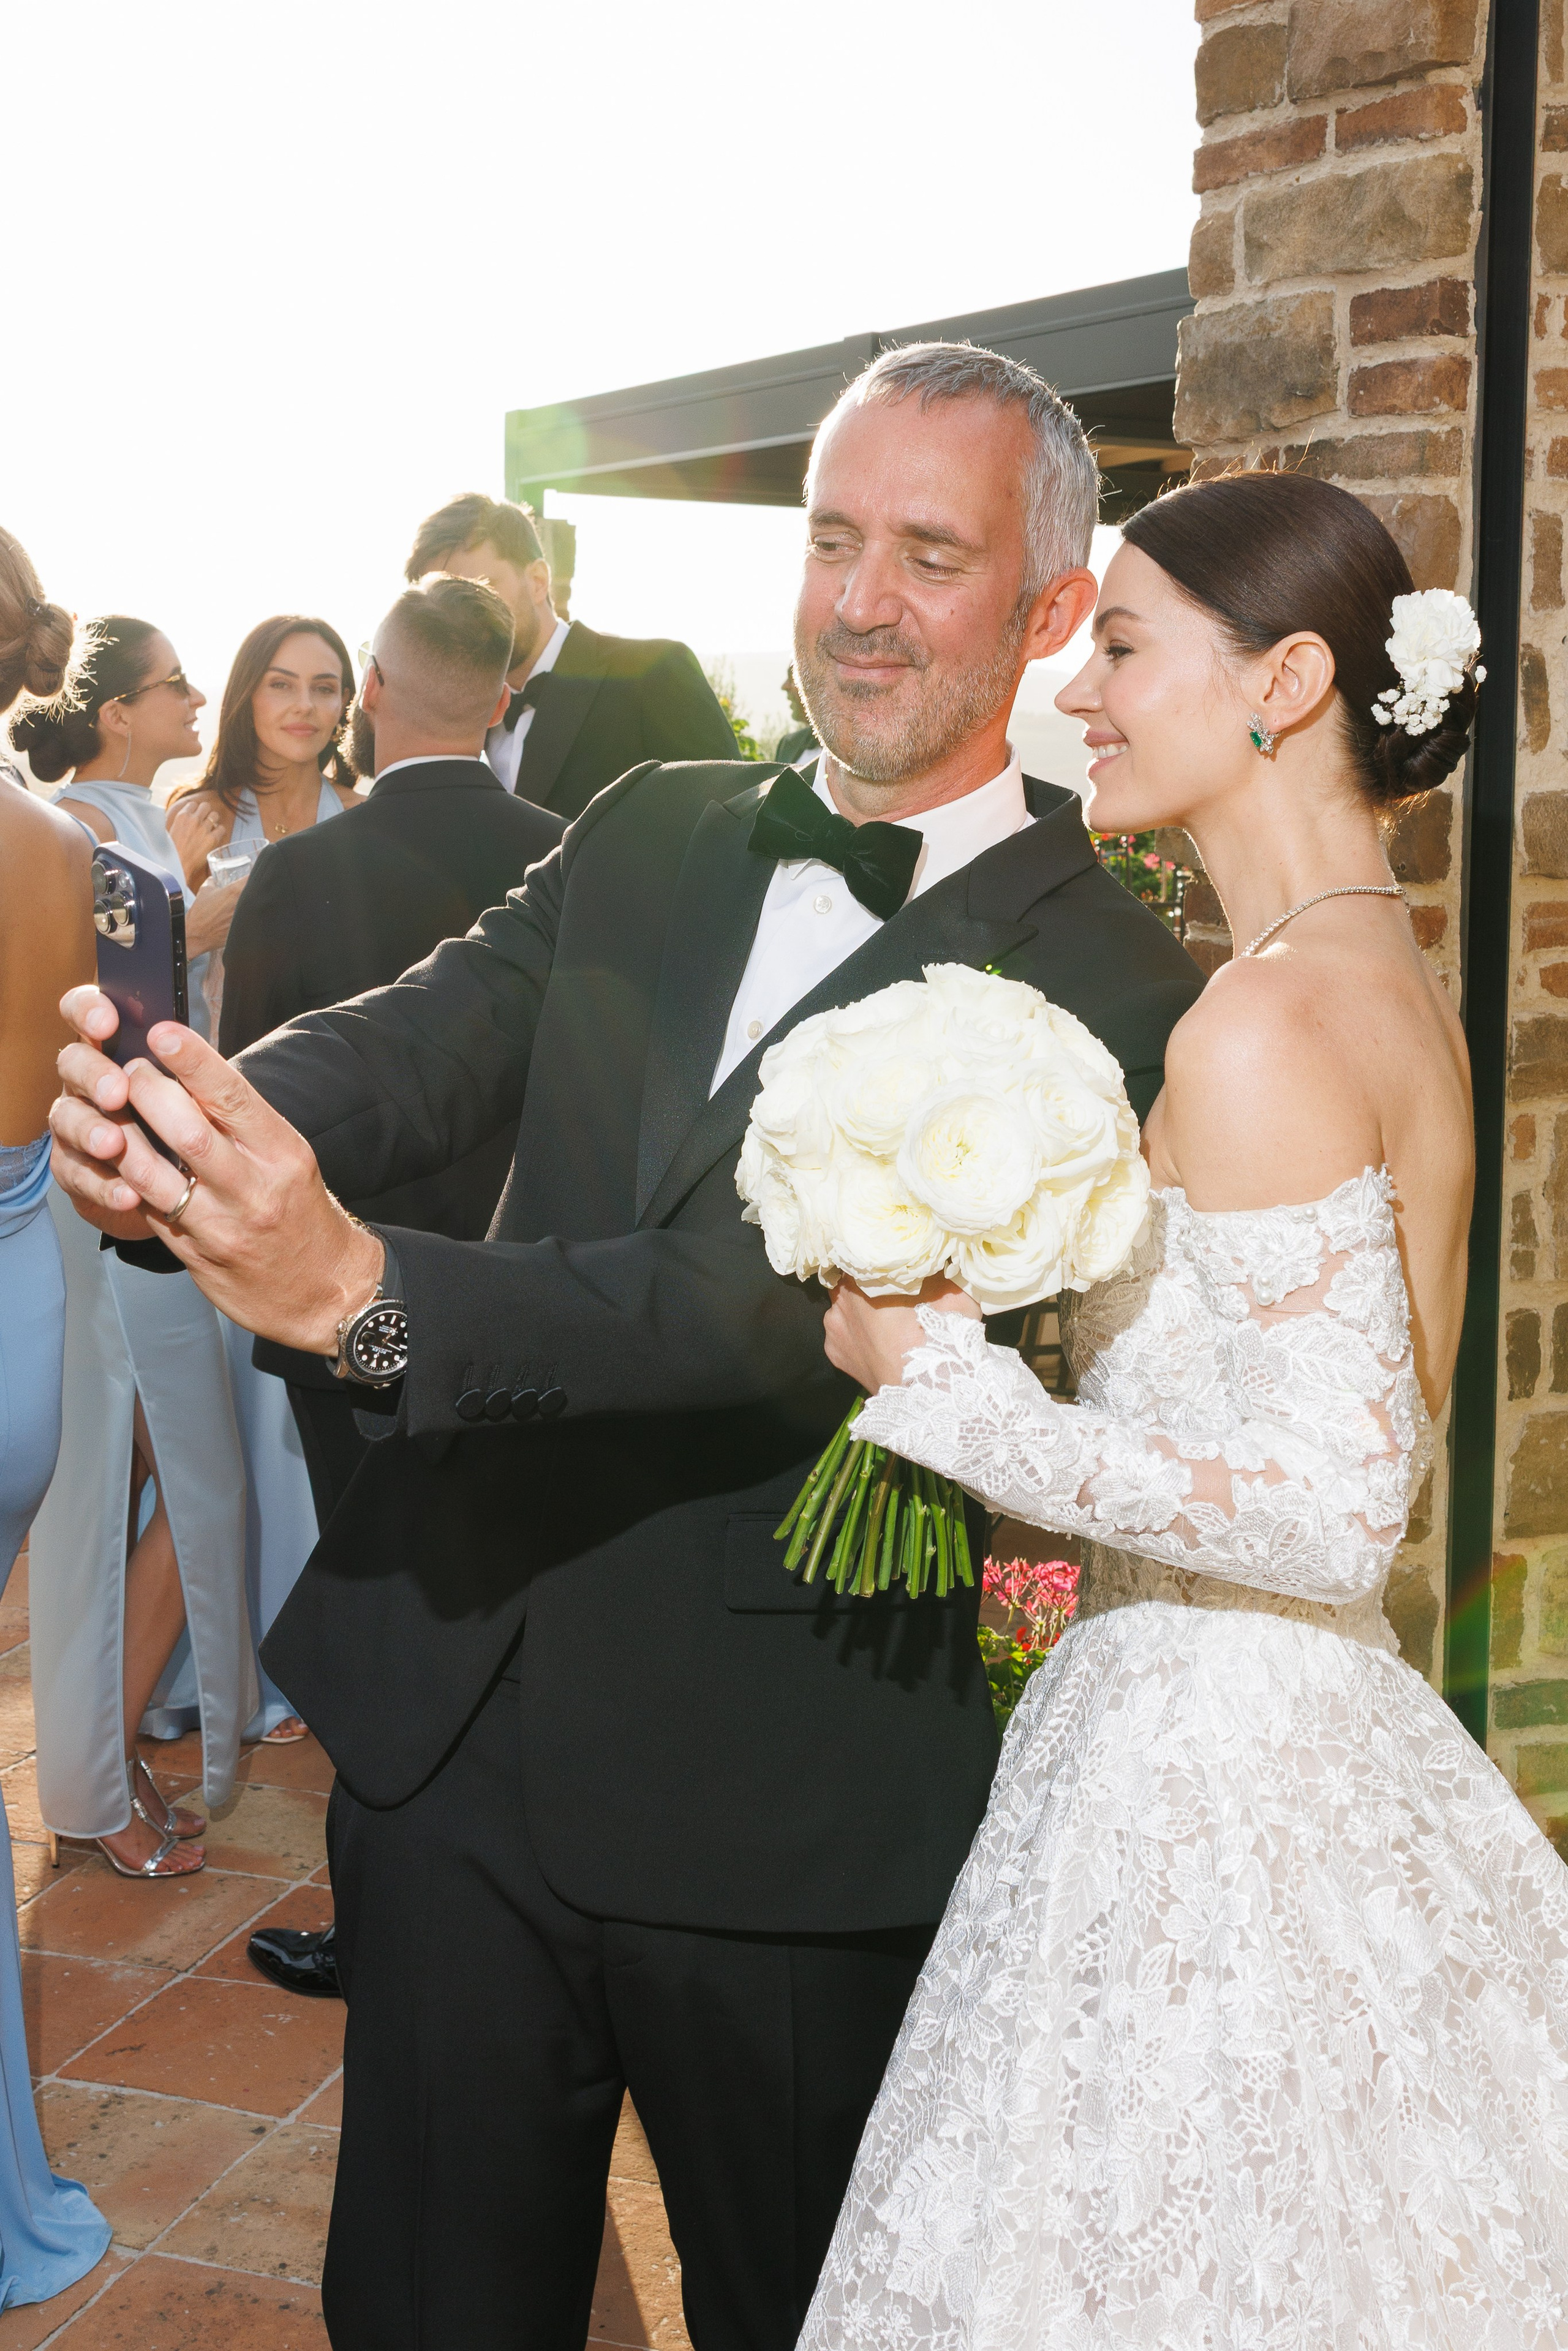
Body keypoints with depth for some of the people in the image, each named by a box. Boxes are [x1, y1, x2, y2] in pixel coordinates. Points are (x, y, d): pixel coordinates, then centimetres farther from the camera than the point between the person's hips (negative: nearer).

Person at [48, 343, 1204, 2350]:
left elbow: (824, 1297, -26)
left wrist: (365, 1292, -37)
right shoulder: (647, 839, 6)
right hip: (448, 1720, 5)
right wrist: (184, 1136, -29)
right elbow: (424, 1039, -7)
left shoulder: (1103, 983, -13)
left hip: (785, 1819, -4)